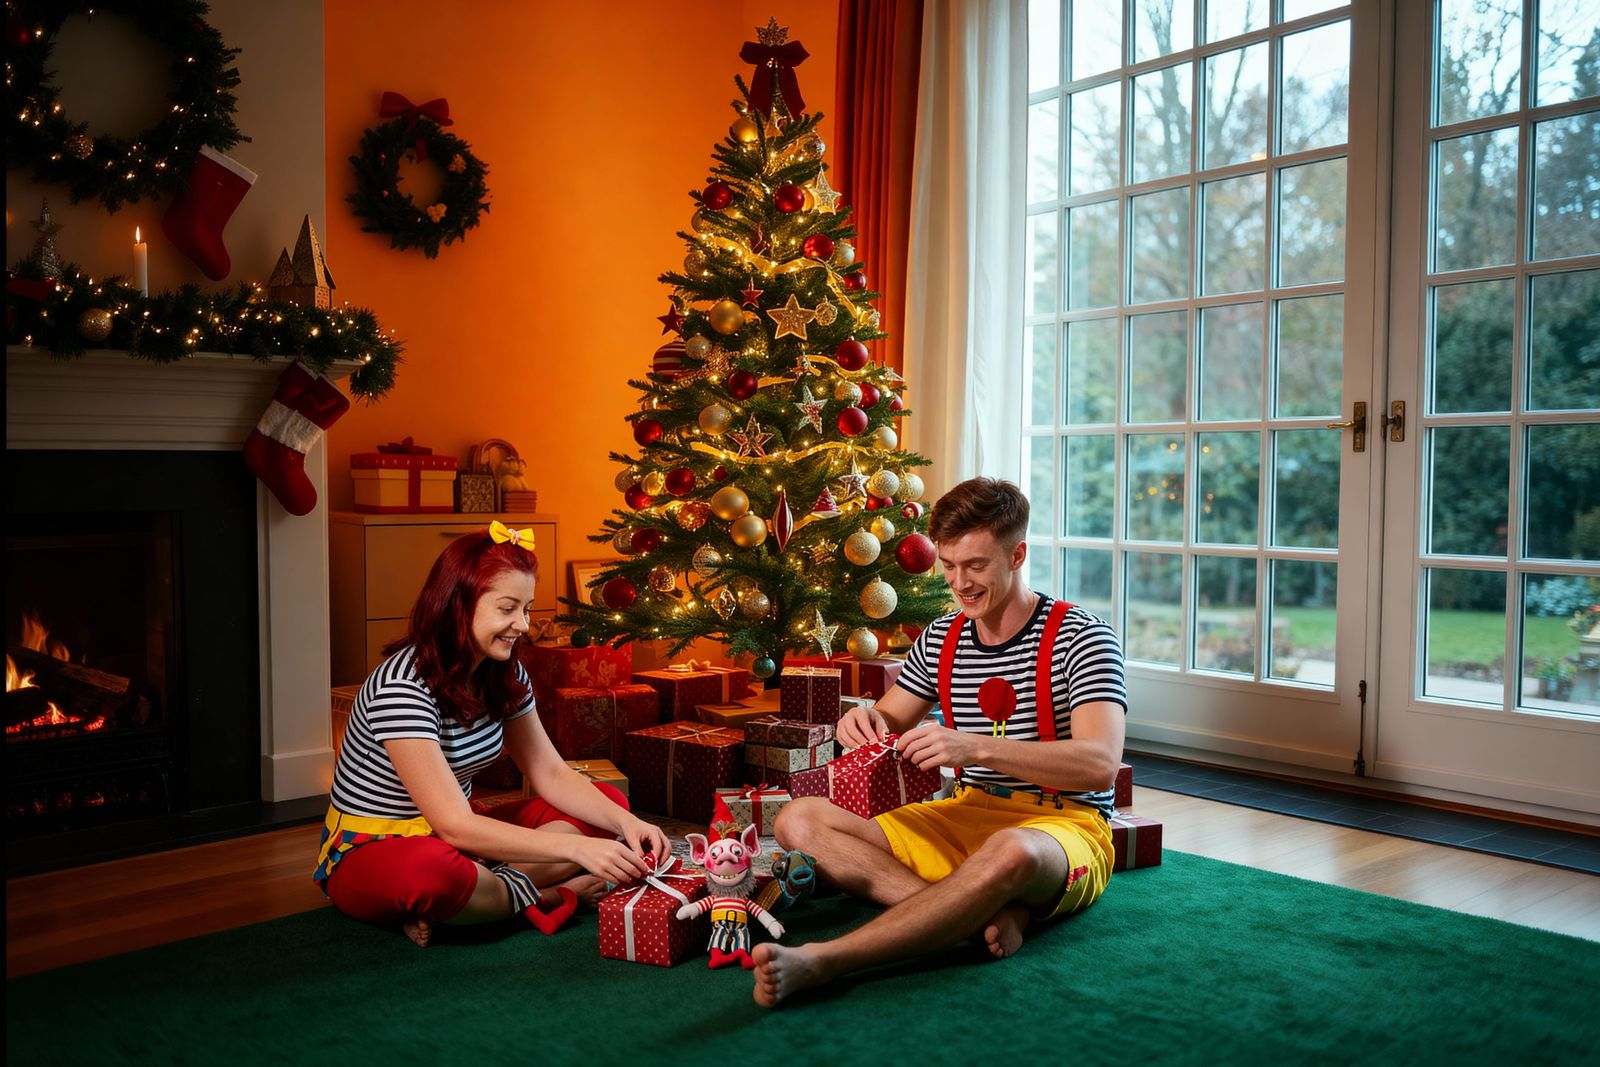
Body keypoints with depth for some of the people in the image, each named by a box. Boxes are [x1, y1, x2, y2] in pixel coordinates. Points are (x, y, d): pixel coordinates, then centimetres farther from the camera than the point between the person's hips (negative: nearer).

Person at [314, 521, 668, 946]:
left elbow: (552, 774, -1)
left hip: (454, 836, 8)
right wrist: (576, 848, -37)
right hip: (369, 850, -8)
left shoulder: (504, 676, -2)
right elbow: (454, 826, -32)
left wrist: (625, 822, -19)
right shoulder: (402, 687, -27)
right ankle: (553, 896, -14)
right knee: (432, 872, -43)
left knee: (607, 802, -3)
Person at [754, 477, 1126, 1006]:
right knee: (799, 819, -13)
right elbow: (888, 725, 19)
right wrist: (864, 721, -8)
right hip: (962, 819, 6)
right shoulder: (940, 639, 9)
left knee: (1010, 852, -44)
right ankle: (986, 912, -30)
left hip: (1063, 826, -6)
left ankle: (819, 960, -47)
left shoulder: (1080, 636, -10)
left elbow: (1101, 764, -22)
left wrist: (975, 747, -35)